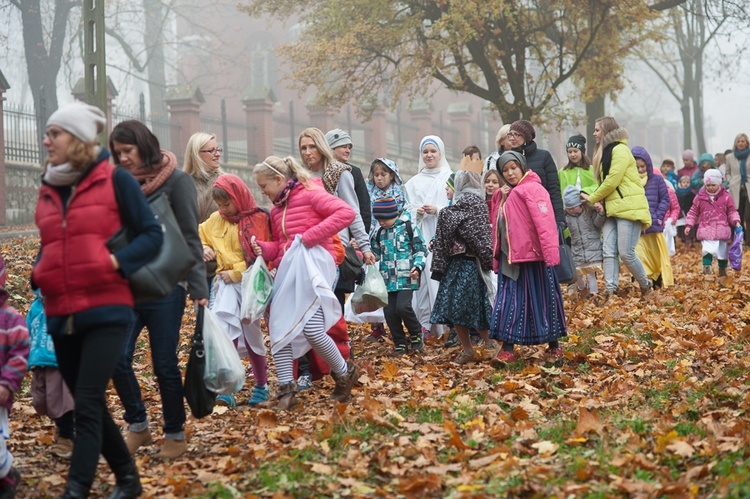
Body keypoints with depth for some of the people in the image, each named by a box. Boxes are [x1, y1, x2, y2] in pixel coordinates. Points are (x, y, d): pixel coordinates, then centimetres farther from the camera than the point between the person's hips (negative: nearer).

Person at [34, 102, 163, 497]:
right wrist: (39, 273, 3)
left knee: (87, 405, -12)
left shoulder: (115, 180, -3)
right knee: (90, 405, 12)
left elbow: (152, 235, -2)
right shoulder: (48, 189, 13)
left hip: (106, 311, -6)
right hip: (60, 316, 6)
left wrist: (117, 261, -16)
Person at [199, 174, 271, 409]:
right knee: (226, 328, -19)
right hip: (227, 283, 3)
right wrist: (203, 249, 6)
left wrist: (235, 273, -13)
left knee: (251, 334, 6)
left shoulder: (258, 220, -7)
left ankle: (261, 386, 28)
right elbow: (199, 235, 27)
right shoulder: (216, 220, 10)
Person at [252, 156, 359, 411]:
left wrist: (309, 237, -17)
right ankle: (286, 389, -2)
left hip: (314, 264, -8)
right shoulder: (276, 210, 21)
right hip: (287, 270, 8)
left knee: (311, 328, -18)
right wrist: (263, 248, 2)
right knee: (278, 327, -5)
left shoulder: (309, 193, -3)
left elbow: (347, 212, -15)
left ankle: (344, 373, 5)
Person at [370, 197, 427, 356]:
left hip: (406, 278, -5)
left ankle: (416, 334, 7)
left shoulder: (408, 227, -1)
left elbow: (421, 249, 2)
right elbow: (375, 253, 25)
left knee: (403, 307, -19)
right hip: (387, 279, 5)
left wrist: (418, 266, -10)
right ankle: (400, 344, 14)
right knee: (389, 312, 1)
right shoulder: (379, 232, 12)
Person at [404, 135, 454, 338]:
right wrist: (417, 212, -3)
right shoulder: (414, 182, 17)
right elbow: (406, 209, 17)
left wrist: (438, 210, -13)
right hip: (420, 236, 3)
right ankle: (424, 323, 1)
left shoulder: (450, 178, 4)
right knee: (423, 277, -4)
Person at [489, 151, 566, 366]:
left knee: (541, 299, 2)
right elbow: (500, 223, 20)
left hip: (531, 255, -7)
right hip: (510, 255, 7)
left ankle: (554, 346, 15)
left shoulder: (533, 189, -9)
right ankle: (507, 350, 1)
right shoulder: (507, 194, 17)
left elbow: (544, 223, -18)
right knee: (509, 301, 2)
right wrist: (502, 200, 5)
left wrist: (551, 253, -27)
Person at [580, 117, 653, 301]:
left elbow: (612, 181, -14)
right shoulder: (604, 152, 20)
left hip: (629, 207, -9)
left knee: (626, 253, -9)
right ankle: (610, 291, -9)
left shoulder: (619, 150, -8)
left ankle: (645, 286, 10)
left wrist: (592, 198, -4)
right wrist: (596, 199, -3)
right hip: (612, 209, 9)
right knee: (608, 252, -4)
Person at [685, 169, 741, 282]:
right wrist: (689, 225, 2)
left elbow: (732, 212, 7)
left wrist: (736, 222, -9)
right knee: (707, 250, -18)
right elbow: (693, 212, 10)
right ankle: (707, 271, -15)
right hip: (706, 230, -1)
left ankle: (723, 272, 23)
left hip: (722, 230, 1)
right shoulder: (700, 197, 3)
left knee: (722, 252, 8)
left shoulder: (726, 197, 1)